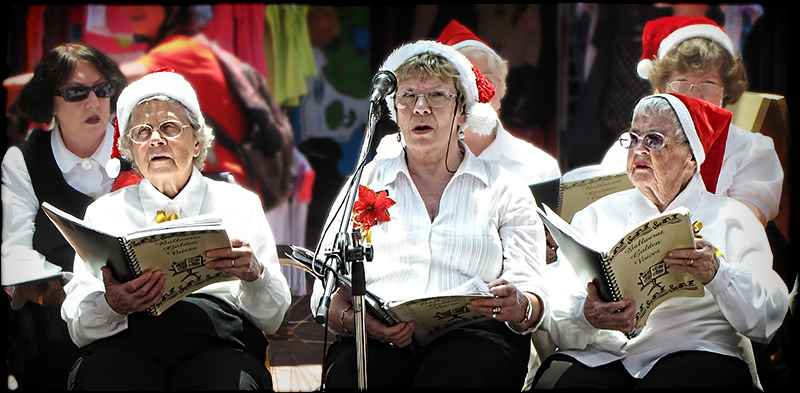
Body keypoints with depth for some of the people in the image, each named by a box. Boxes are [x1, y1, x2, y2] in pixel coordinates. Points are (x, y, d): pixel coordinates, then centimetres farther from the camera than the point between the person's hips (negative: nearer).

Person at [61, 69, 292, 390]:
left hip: (218, 342, 0)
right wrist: (113, 305, -15)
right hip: (125, 342, 0)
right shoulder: (104, 211, 20)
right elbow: (78, 327, 9)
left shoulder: (241, 204, 19)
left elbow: (272, 318, 12)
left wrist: (254, 275, -10)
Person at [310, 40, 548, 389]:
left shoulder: (505, 190, 19)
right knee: (349, 372, -36)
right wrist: (353, 319, -13)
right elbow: (327, 293, 12)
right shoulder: (365, 184, 22)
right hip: (376, 342, 1)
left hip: (470, 335, -1)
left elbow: (533, 301, 8)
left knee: (454, 373, -39)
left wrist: (519, 308, -19)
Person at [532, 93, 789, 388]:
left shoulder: (730, 217, 15)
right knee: (555, 380, -30)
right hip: (597, 355, 3)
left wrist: (716, 275, -19)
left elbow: (768, 319, 0)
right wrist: (585, 317, -18)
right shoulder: (597, 215, 21)